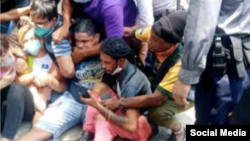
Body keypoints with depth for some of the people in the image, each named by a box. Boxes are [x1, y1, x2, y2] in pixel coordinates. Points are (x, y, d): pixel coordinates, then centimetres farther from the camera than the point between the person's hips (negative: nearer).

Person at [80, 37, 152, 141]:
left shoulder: (131, 84, -32)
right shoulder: (115, 70, -8)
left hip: (143, 125, -8)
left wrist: (99, 108, -37)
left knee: (101, 118, -32)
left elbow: (131, 126, -38)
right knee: (99, 87, -12)